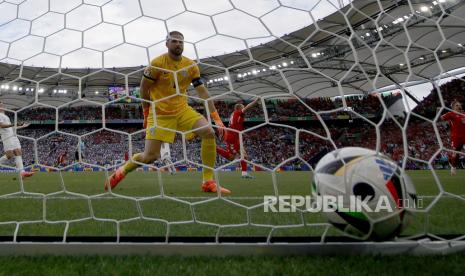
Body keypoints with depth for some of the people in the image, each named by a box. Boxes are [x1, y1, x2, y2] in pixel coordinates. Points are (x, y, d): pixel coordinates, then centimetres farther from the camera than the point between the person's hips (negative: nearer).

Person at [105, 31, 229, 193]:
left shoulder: (191, 66, -1)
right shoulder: (157, 64, -12)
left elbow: (202, 92, 0)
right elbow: (143, 88, -2)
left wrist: (217, 118, -6)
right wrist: (147, 114, 5)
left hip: (182, 110, 4)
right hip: (159, 114, -4)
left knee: (209, 132, -18)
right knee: (150, 157, -9)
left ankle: (208, 182, -11)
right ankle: (121, 172, 23)